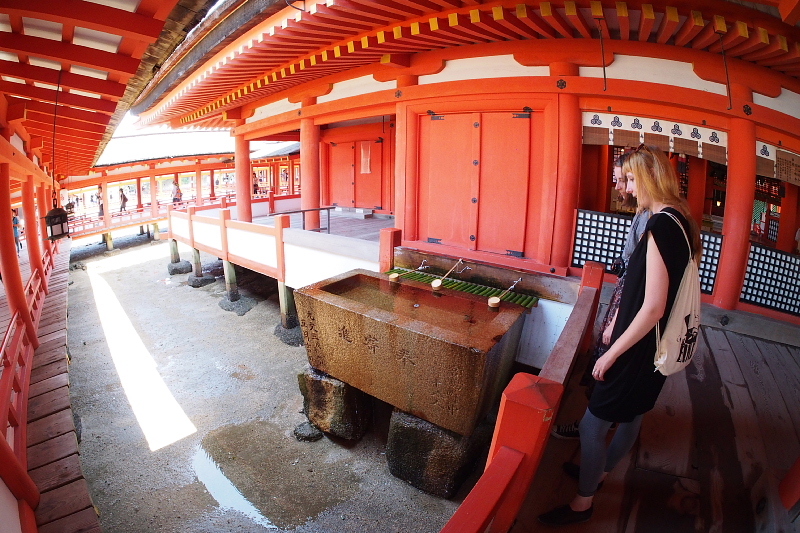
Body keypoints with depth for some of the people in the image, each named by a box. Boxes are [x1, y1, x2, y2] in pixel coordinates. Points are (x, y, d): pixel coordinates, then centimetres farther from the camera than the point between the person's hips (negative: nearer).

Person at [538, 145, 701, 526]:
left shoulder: (661, 227, -26)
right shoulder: (679, 221, 4)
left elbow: (653, 308, -26)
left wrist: (611, 353, -17)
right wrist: (617, 321, 16)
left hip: (640, 349, -10)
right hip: (656, 346, 10)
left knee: (593, 425, 4)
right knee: (631, 417, 25)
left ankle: (582, 503, 23)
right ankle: (599, 470, 47)